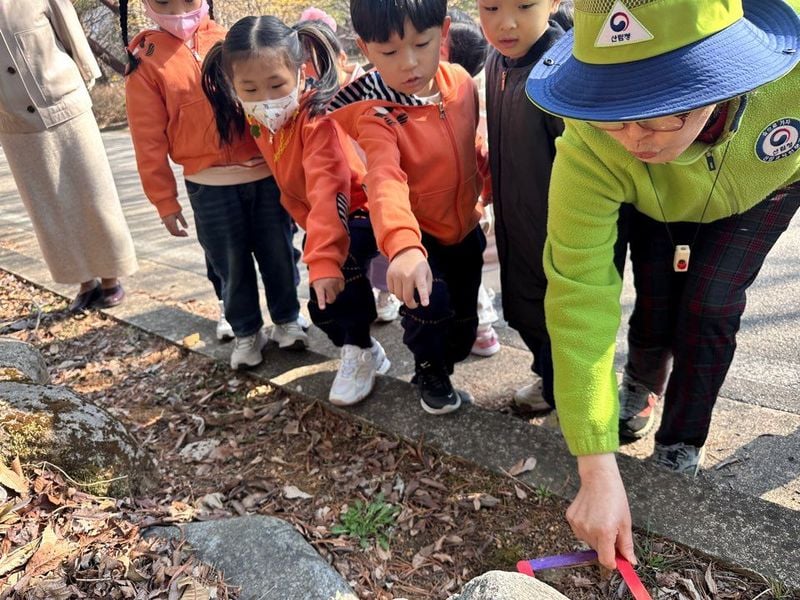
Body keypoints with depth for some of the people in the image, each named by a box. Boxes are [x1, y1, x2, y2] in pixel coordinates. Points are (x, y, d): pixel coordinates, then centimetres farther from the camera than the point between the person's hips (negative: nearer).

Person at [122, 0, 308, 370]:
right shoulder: (146, 62, -2)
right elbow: (149, 140, -1)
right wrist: (164, 201, 0)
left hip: (266, 174, 2)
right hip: (209, 187, -2)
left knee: (279, 253, 11)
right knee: (231, 264, 8)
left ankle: (287, 320, 31)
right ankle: (246, 333, 28)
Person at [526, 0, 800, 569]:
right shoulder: (587, 149, -43)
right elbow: (579, 301, -41)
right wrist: (597, 471, -40)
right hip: (656, 206, 0)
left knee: (709, 305, -14)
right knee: (658, 300, -9)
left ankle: (680, 450, 11)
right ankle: (643, 379, 29)